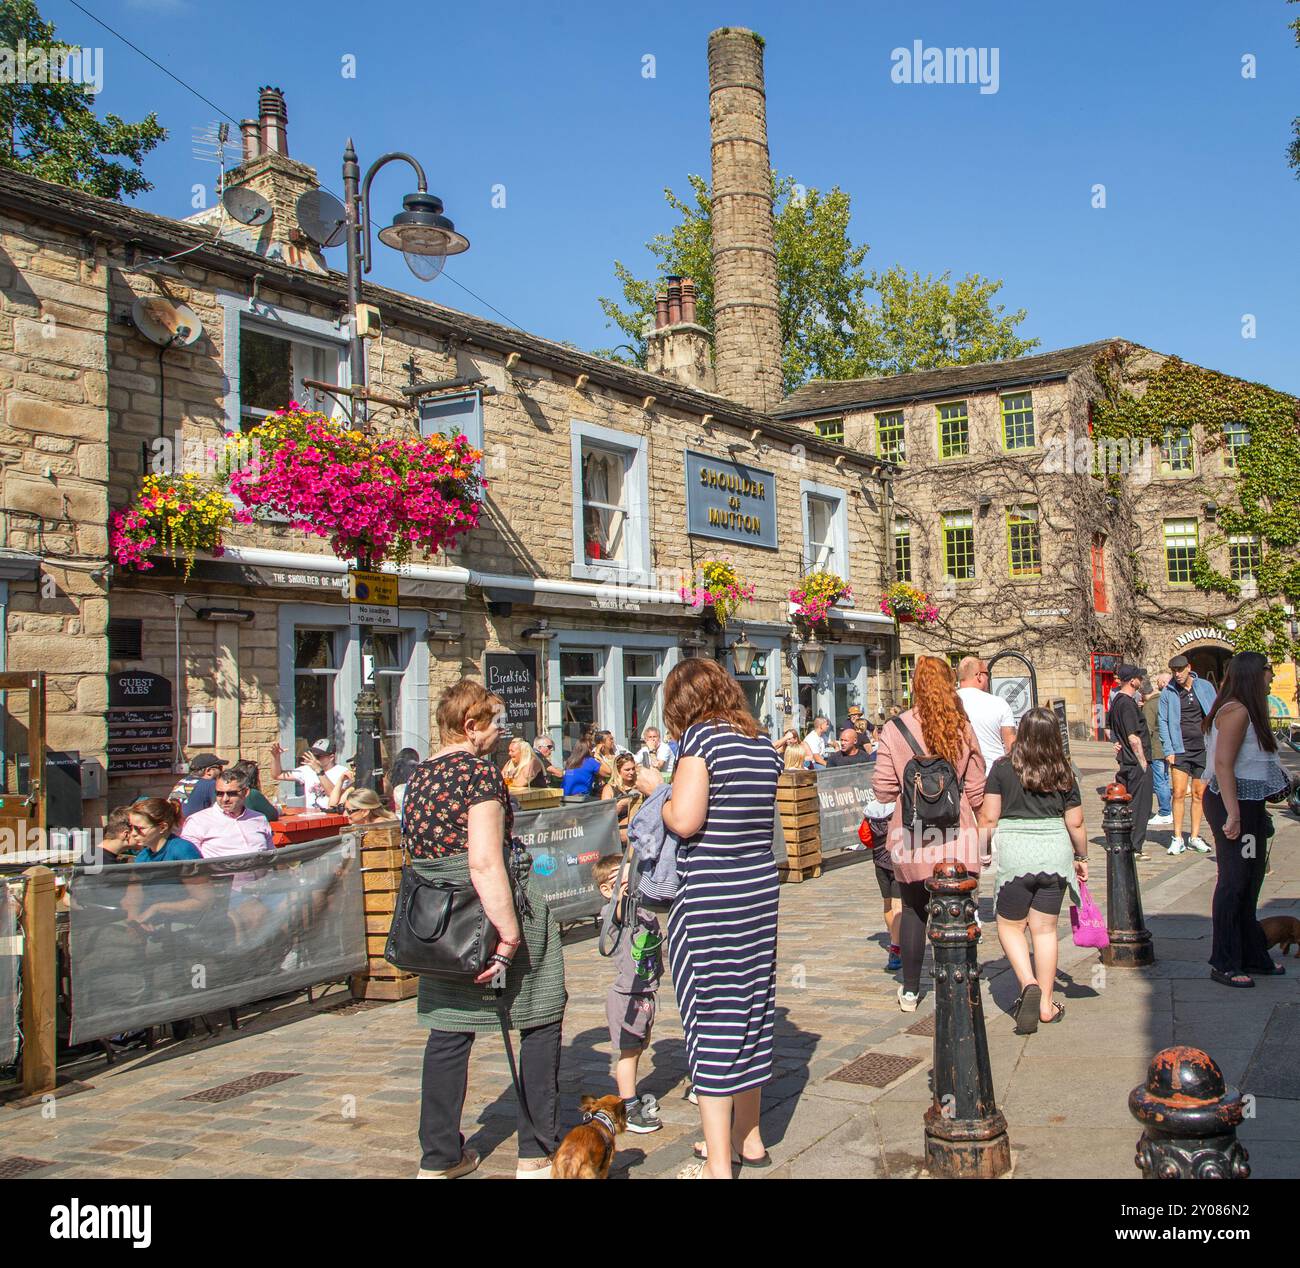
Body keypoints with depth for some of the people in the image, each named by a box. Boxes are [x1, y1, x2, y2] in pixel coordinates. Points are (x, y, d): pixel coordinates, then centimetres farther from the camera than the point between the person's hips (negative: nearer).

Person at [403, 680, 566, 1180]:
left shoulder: (418, 777, 10)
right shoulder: (479, 771, -15)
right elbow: (485, 862, -24)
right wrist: (508, 933, -23)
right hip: (488, 910, -7)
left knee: (449, 1029, 14)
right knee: (541, 1022, 8)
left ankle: (438, 1157, 22)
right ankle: (536, 1155, 12)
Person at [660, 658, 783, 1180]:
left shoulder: (701, 736, -12)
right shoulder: (763, 743, 9)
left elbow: (685, 821, -20)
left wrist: (662, 799, 0)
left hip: (709, 900, -7)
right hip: (760, 890, 7)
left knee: (711, 1018, 1)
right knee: (752, 1009, 18)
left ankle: (719, 1163, 10)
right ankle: (748, 1137, 33)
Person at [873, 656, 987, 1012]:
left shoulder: (894, 729, -6)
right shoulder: (962, 729, -1)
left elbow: (883, 790, -6)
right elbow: (976, 789, 0)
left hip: (912, 834, 0)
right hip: (956, 833, 1)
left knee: (913, 910, 13)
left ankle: (910, 990, 21)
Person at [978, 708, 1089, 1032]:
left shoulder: (1002, 768, -5)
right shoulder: (1064, 774, 2)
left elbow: (988, 818, -5)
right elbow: (1076, 824, 5)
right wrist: (1082, 858, 20)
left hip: (1015, 854, -3)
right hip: (1056, 852, 3)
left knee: (1010, 926, 13)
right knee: (1045, 929, 12)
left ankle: (1029, 984, -8)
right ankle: (1046, 1003, 17)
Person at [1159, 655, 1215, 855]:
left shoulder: (1205, 687, 4)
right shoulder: (1168, 693, 1)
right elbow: (1163, 723, 2)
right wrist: (1168, 750, -6)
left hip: (1203, 749, 1)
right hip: (1180, 750, -1)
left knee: (1199, 795, 6)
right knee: (1179, 794, -6)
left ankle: (1195, 837, 15)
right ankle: (1177, 838, 1)